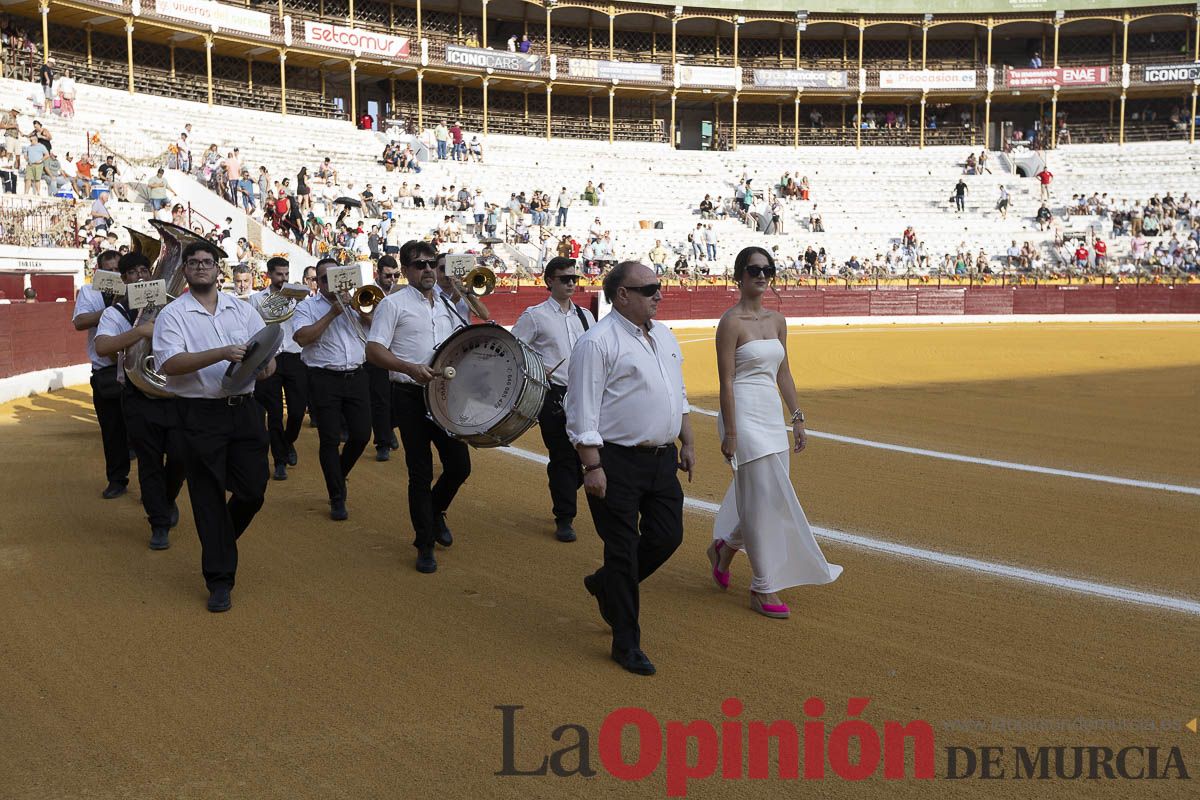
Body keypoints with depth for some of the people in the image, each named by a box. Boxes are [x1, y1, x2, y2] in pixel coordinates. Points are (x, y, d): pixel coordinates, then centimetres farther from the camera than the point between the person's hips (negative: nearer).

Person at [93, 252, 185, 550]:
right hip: (140, 399, -2)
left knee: (180, 455, -2)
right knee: (149, 462, 3)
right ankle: (159, 524, 13)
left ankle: (168, 500, 29)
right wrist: (142, 330, -28)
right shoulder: (115, 313, 0)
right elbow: (102, 347, -19)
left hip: (174, 394, 2)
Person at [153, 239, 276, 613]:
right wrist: (222, 353, -25)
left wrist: (266, 364, -15)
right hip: (201, 416, -3)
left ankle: (221, 541, 38)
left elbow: (268, 352, 10)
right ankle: (219, 579, 16)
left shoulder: (242, 309, 11)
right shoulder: (173, 314, -1)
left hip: (244, 409, 4)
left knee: (252, 490, 6)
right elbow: (169, 364, -15)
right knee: (208, 498, 4)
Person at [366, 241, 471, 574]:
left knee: (460, 465, 6)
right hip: (411, 397, -5)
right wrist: (410, 368, -28)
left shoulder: (446, 306, 13)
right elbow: (373, 350, -14)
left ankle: (436, 512, 36)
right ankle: (424, 544, 14)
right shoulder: (394, 304, -5)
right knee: (421, 472, 0)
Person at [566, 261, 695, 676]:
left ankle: (605, 585, 36)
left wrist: (687, 442, 19)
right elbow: (583, 412, -17)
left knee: (667, 537, 10)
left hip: (662, 458, 8)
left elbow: (678, 395, 22)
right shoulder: (598, 342, -14)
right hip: (618, 462, -8)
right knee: (623, 550, 1)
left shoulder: (664, 336, 12)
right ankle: (626, 644, 15)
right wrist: (593, 467, -19)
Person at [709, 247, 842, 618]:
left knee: (770, 500, 11)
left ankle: (724, 547, 35)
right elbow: (726, 381, -13)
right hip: (745, 417, -8)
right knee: (763, 501, -4)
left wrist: (797, 418, 13)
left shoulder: (777, 320, 11)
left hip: (772, 418, 8)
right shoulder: (731, 322, -10)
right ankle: (763, 588, 6)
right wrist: (730, 433, -15)